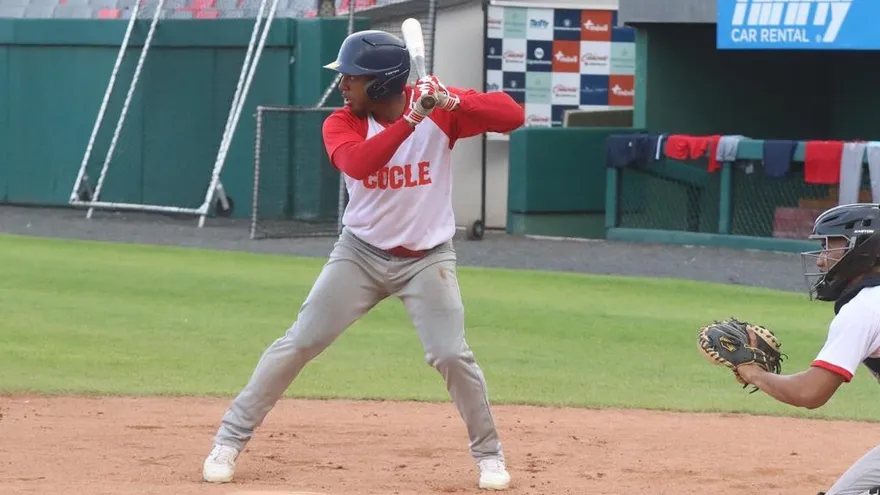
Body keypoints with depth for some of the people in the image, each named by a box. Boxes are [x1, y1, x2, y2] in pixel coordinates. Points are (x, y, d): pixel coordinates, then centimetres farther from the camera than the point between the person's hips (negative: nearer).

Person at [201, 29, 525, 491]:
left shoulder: (437, 107, -13)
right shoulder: (341, 124, -12)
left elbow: (513, 115, -21)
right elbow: (357, 163, -34)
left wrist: (452, 101, -36)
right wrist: (411, 120, -42)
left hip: (427, 259, -1)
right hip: (360, 253, 1)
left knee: (452, 356, -12)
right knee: (298, 344, -2)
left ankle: (488, 453, 9)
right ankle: (230, 439, 8)